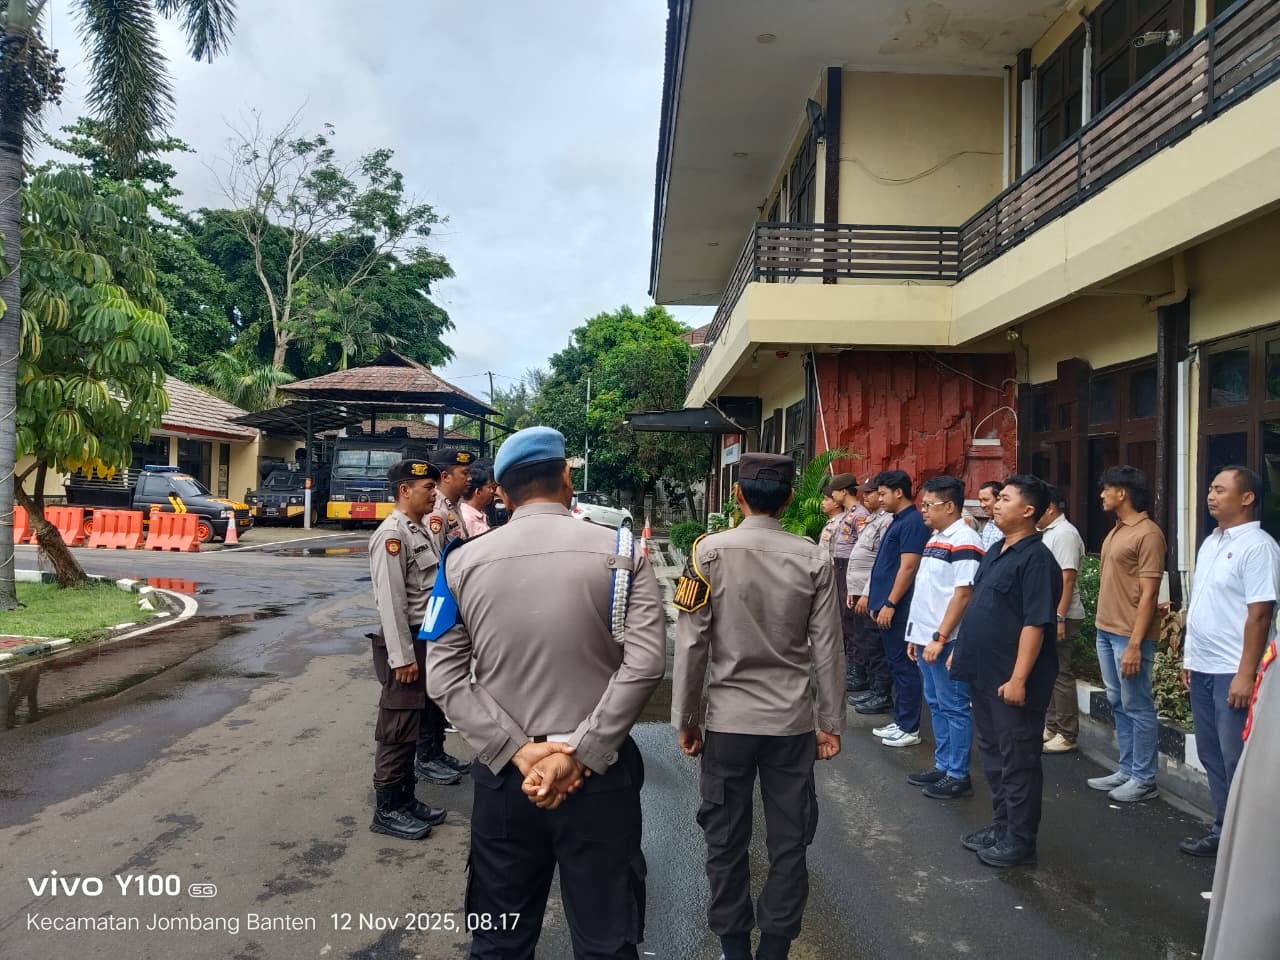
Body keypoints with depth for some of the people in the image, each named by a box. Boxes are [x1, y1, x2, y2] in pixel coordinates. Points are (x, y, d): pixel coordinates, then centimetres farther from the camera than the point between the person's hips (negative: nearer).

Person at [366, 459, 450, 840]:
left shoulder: (420, 530, 13)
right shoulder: (392, 534, -17)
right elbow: (391, 600, -21)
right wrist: (402, 656, -21)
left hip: (425, 637, 9)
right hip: (404, 641, -9)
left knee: (412, 726, 17)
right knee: (397, 730, 1)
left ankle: (405, 798, 29)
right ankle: (386, 810, 13)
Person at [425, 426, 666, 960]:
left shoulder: (463, 560, -1)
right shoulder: (621, 552, -6)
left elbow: (443, 676, -5)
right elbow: (645, 662, -15)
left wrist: (517, 751, -9)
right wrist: (580, 754, -14)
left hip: (503, 775, 2)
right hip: (599, 774, -1)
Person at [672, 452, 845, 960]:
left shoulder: (710, 552, -8)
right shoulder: (813, 560, -5)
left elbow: (691, 644, -8)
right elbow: (828, 649, -3)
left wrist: (685, 719, 2)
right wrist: (831, 722, 7)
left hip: (728, 719, -1)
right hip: (793, 721, 1)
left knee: (727, 841, 13)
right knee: (788, 842, 13)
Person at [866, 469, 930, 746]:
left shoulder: (912, 523, -15)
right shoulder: (898, 521, 16)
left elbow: (908, 568, -20)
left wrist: (890, 604, -20)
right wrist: (878, 601, 20)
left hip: (898, 608, -10)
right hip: (888, 605, 10)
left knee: (904, 666, -3)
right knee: (896, 665, 15)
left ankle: (909, 729, 5)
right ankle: (900, 721, 23)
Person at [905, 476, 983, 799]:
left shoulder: (964, 542, -15)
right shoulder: (935, 539, 14)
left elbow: (963, 594, -20)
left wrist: (940, 638, -21)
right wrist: (915, 634, 17)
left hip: (946, 641, -9)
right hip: (926, 639, 9)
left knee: (953, 707, 0)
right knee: (936, 705, 16)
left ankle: (958, 775, 10)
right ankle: (942, 765, 27)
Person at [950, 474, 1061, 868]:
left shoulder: (1035, 558, -17)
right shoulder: (995, 552, 11)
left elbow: (1035, 624, -22)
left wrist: (1018, 678, -24)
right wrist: (962, 651, 19)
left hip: (1010, 680, -9)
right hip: (984, 673, 9)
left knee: (1018, 762, 4)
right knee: (993, 756, 19)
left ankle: (1020, 841, 16)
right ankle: (1001, 826, 33)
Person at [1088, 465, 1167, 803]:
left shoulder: (1148, 534, -14)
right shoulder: (1116, 531, 13)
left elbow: (1148, 594, -17)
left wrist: (1134, 644, -20)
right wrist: (1105, 629, 15)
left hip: (1129, 636, -9)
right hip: (1105, 631, 9)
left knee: (1138, 708, 1)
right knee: (1118, 704, 15)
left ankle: (1144, 779, 11)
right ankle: (1126, 770, 25)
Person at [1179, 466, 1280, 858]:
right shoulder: (1211, 542, 13)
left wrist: (1246, 674, -21)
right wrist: (1189, 658, 17)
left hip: (1233, 673, -8)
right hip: (1202, 669, 8)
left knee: (1237, 762, 0)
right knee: (1212, 755, 15)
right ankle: (1224, 830, 26)